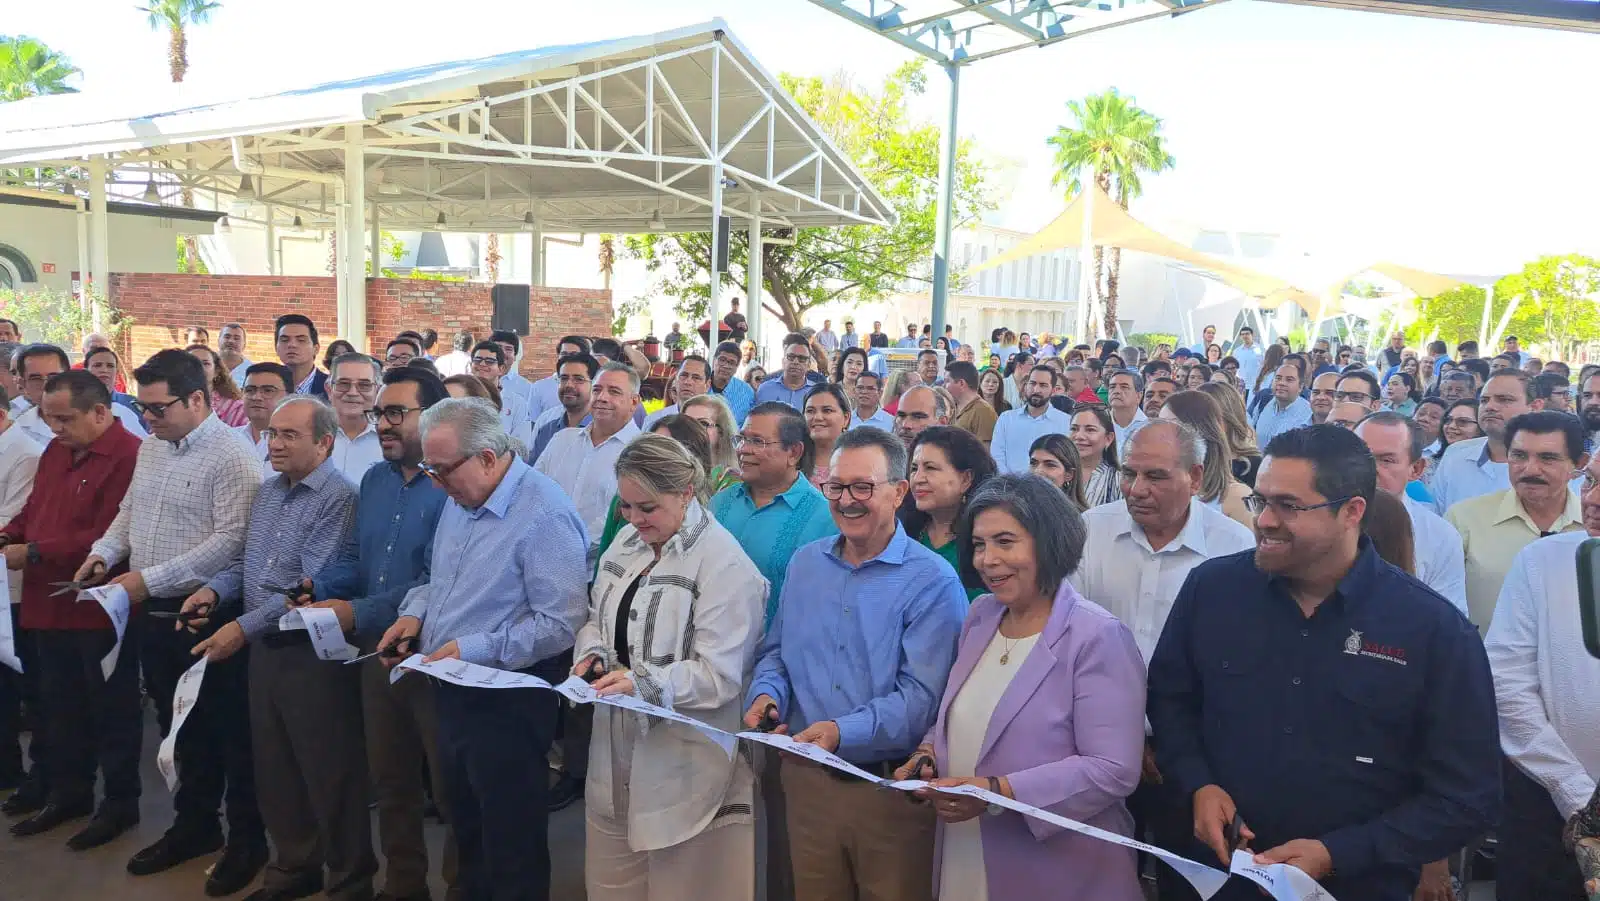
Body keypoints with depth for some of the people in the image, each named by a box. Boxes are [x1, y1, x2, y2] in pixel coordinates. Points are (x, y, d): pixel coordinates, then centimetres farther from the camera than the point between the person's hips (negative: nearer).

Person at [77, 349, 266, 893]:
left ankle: (247, 840, 19)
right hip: (152, 612, 8)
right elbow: (129, 511, 22)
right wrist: (104, 552, 4)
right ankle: (194, 824, 35)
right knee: (178, 724, 19)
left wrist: (150, 578, -22)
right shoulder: (151, 447, 10)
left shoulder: (231, 458, -17)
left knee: (227, 729, 4)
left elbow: (230, 541, -23)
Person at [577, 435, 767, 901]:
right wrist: (593, 652, -3)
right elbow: (598, 619, 18)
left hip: (685, 769, -7)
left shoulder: (726, 566, -16)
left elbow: (719, 674, -19)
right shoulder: (627, 541, 8)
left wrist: (643, 683, -28)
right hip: (617, 753, 7)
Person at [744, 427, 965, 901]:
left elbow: (921, 696, -19)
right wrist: (766, 693, -7)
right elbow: (776, 651, 15)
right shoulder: (805, 562, 7)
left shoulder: (932, 581, -12)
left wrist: (843, 731, -30)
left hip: (892, 788, -5)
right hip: (807, 778, 5)